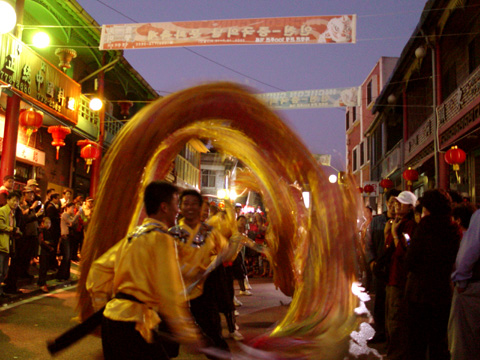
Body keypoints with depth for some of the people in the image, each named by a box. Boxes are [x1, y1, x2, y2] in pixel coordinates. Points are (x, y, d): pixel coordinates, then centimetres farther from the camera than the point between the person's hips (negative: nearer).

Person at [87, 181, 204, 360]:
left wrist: (102, 303, 24)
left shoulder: (133, 236, 14)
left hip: (112, 316, 9)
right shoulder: (162, 238, -12)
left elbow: (99, 268, 18)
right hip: (134, 325, -9)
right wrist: (187, 333, -13)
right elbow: (171, 293, -17)